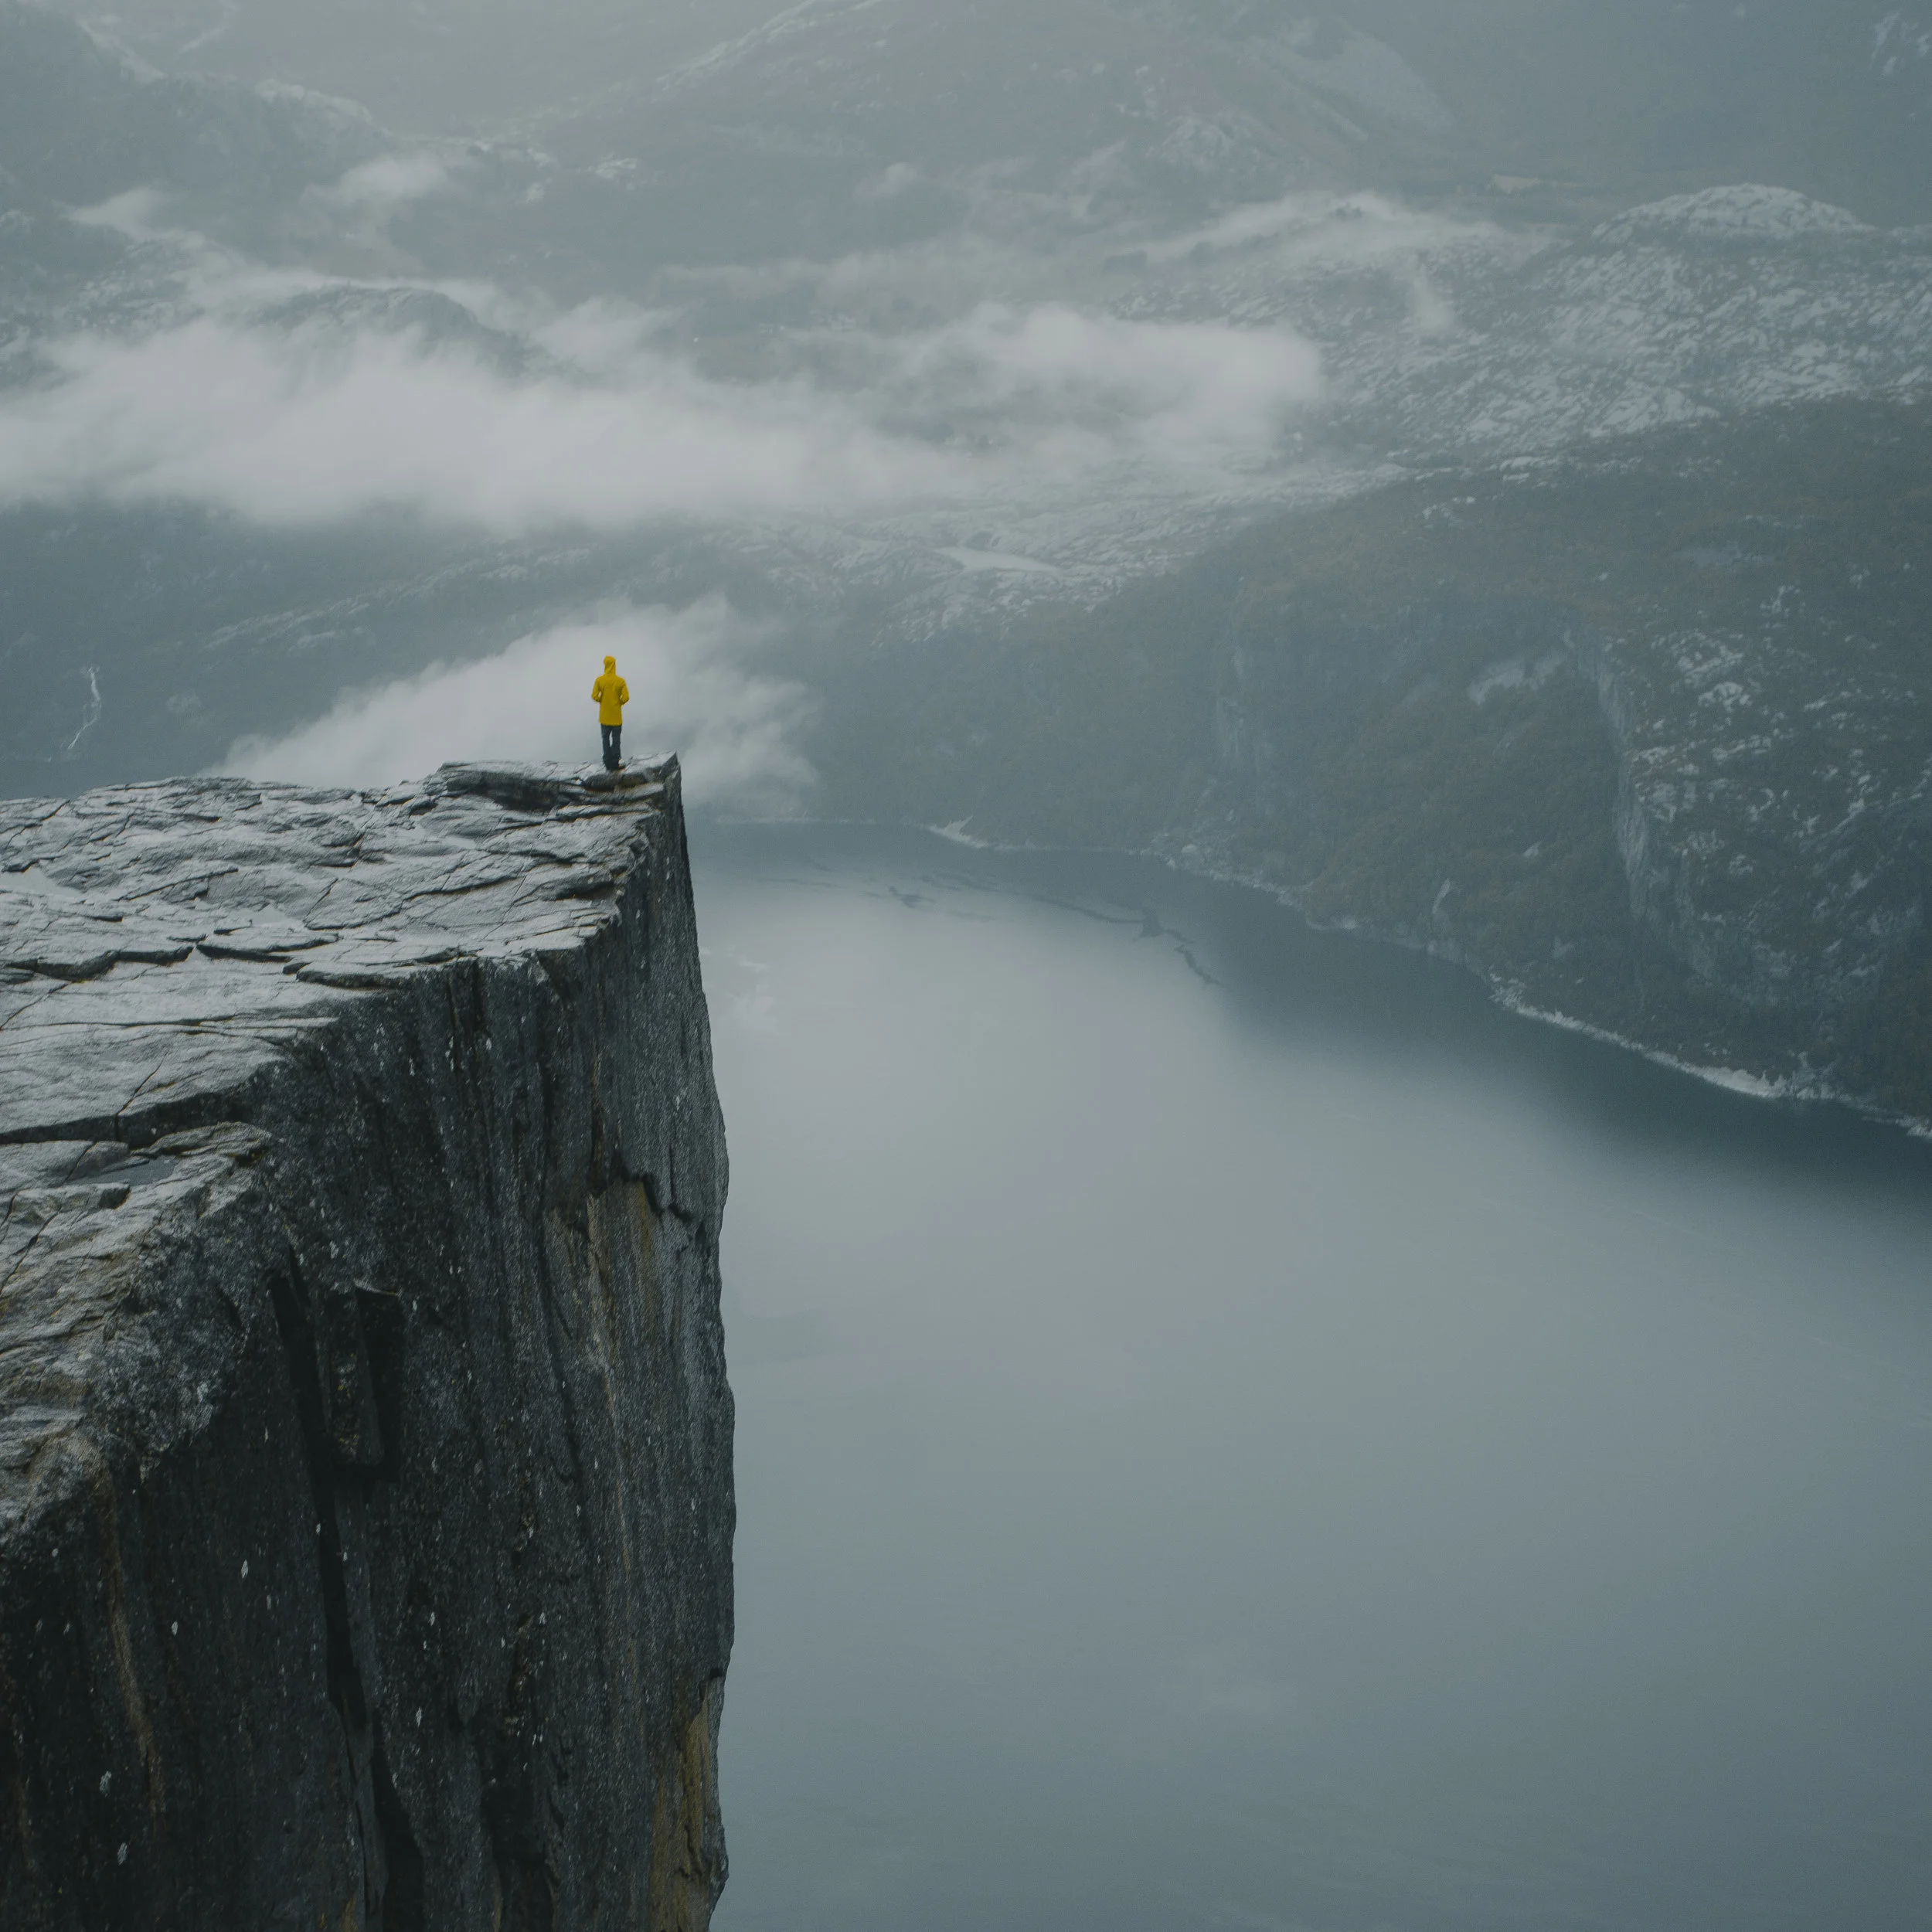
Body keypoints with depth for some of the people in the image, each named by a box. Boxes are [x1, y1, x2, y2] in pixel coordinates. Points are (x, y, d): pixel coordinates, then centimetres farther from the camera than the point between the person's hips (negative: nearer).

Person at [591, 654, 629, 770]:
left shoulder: (599, 680, -8)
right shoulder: (620, 681, -10)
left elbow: (594, 696, -11)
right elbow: (626, 697, -14)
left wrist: (602, 701, 8)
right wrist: (619, 703, 6)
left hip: (604, 716, 1)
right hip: (616, 716, -1)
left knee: (606, 738, 12)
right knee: (616, 739, 7)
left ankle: (608, 763, 11)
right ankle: (615, 763, 5)